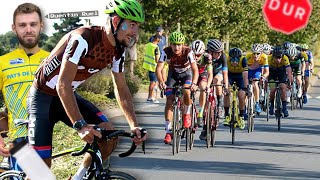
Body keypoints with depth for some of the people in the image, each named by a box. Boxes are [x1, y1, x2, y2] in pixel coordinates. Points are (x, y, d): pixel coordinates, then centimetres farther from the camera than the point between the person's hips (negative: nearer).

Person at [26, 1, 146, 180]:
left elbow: (121, 89, 3)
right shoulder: (83, 39, -30)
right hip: (43, 96, -7)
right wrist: (80, 125, -42)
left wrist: (134, 125, -11)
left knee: (109, 137, -13)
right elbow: (63, 85, -34)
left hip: (71, 95, 7)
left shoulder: (118, 50, -5)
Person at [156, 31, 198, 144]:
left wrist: (194, 83, -57)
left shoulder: (188, 52, -31)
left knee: (186, 91, -31)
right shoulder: (166, 52, -27)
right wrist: (161, 82, -52)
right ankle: (168, 131, -8)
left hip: (186, 73, -1)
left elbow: (195, 69, -38)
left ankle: (187, 114, -3)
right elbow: (159, 68, -33)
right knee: (169, 100, -12)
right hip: (173, 74, 1)